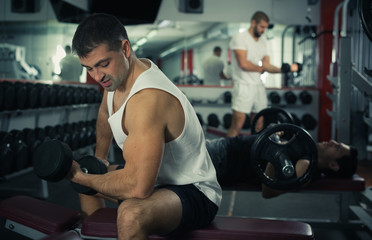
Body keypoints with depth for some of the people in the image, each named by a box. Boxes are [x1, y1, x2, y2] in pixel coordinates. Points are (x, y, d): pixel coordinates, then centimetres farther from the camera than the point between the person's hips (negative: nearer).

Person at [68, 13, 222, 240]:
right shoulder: (117, 73, -3)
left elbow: (138, 187, -36)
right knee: (85, 177, 25)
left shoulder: (147, 99, -32)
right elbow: (105, 113, 21)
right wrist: (99, 160, 17)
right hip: (157, 176, 10)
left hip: (195, 192, -10)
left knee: (131, 214, -40)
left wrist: (80, 177, -21)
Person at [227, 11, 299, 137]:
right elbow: (243, 64, -17)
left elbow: (267, 66, 9)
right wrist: (260, 68, 1)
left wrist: (284, 69, -8)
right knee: (237, 126, -9)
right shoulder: (240, 38, -6)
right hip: (244, 85, -7)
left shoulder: (264, 43, 16)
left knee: (258, 126, 8)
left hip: (258, 86, 7)